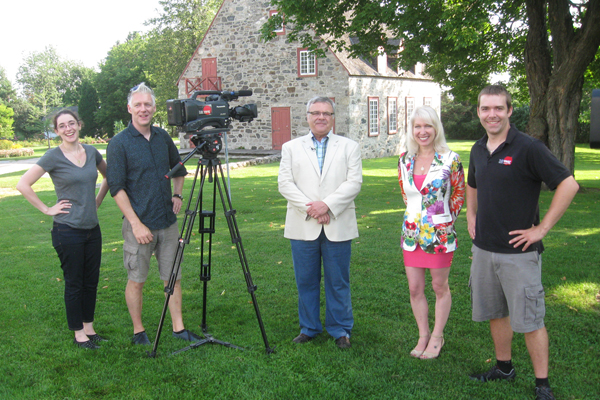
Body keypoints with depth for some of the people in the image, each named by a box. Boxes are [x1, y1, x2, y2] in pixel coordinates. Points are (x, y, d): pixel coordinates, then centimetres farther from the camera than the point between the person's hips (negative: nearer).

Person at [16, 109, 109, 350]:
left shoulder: (91, 152, 5)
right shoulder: (53, 157, -10)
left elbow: (109, 176, 22)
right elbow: (23, 185, -13)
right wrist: (47, 209, -12)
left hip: (92, 228, 5)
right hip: (68, 231, -5)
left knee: (91, 281, 13)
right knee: (74, 283, 5)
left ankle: (89, 327, 28)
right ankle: (78, 333, 18)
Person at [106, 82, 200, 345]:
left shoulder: (163, 137, 8)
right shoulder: (119, 143, -8)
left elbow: (179, 170, 23)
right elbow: (116, 188, -11)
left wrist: (177, 195, 6)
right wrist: (136, 224, -15)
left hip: (168, 222, 5)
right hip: (138, 224, -4)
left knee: (173, 277, 9)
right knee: (136, 280, 6)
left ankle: (178, 327, 20)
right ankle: (139, 331, 21)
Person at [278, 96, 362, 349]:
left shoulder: (349, 147, 8)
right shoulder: (291, 148, 11)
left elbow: (354, 183, -3)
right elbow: (285, 183, 1)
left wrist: (327, 204, -15)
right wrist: (309, 208, -12)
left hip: (338, 227, -1)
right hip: (303, 227, 1)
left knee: (338, 281, 5)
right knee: (306, 281, 8)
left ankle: (340, 329, 19)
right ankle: (308, 328, 23)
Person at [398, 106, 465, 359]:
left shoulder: (449, 159, -9)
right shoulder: (405, 160, 4)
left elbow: (459, 195, 1)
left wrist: (444, 220, 4)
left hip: (440, 232, -4)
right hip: (411, 232, 4)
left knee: (440, 287, 8)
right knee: (414, 288, 9)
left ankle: (437, 337, 24)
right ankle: (423, 336, 25)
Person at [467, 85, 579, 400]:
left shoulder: (528, 148, -13)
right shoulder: (478, 150, 7)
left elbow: (569, 185, -17)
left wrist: (542, 228, -16)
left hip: (518, 251, -6)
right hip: (483, 248, 6)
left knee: (529, 320, 1)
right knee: (495, 314, 17)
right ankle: (504, 368, 34)